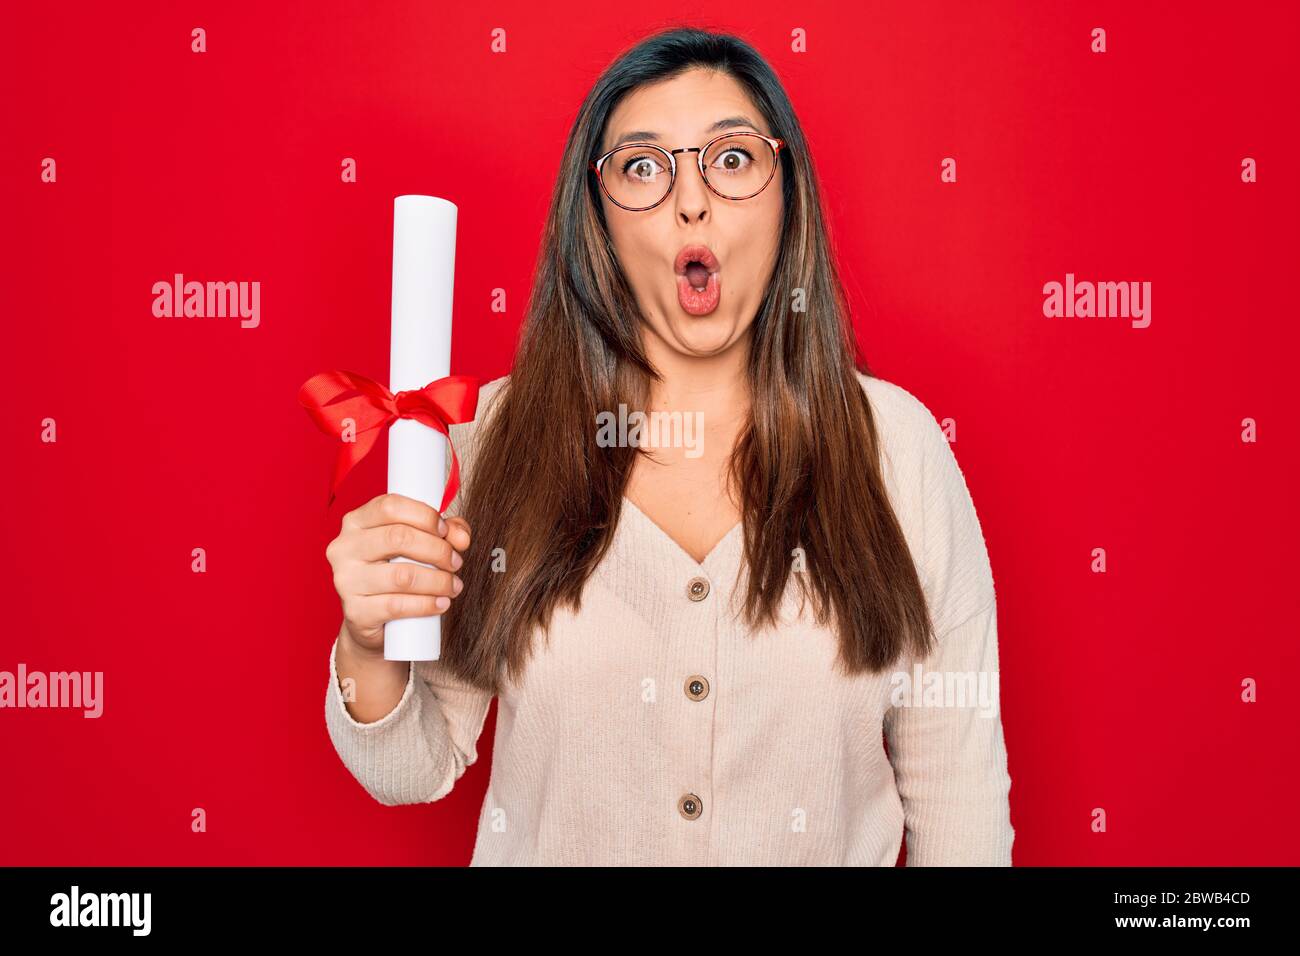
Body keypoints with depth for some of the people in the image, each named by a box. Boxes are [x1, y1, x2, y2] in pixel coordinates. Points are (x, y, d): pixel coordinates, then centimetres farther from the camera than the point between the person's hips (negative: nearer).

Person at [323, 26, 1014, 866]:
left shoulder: (894, 441, -12)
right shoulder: (493, 434, -12)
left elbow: (957, 778, -8)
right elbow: (419, 773, -9)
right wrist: (370, 653, -26)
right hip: (544, 844, 1)